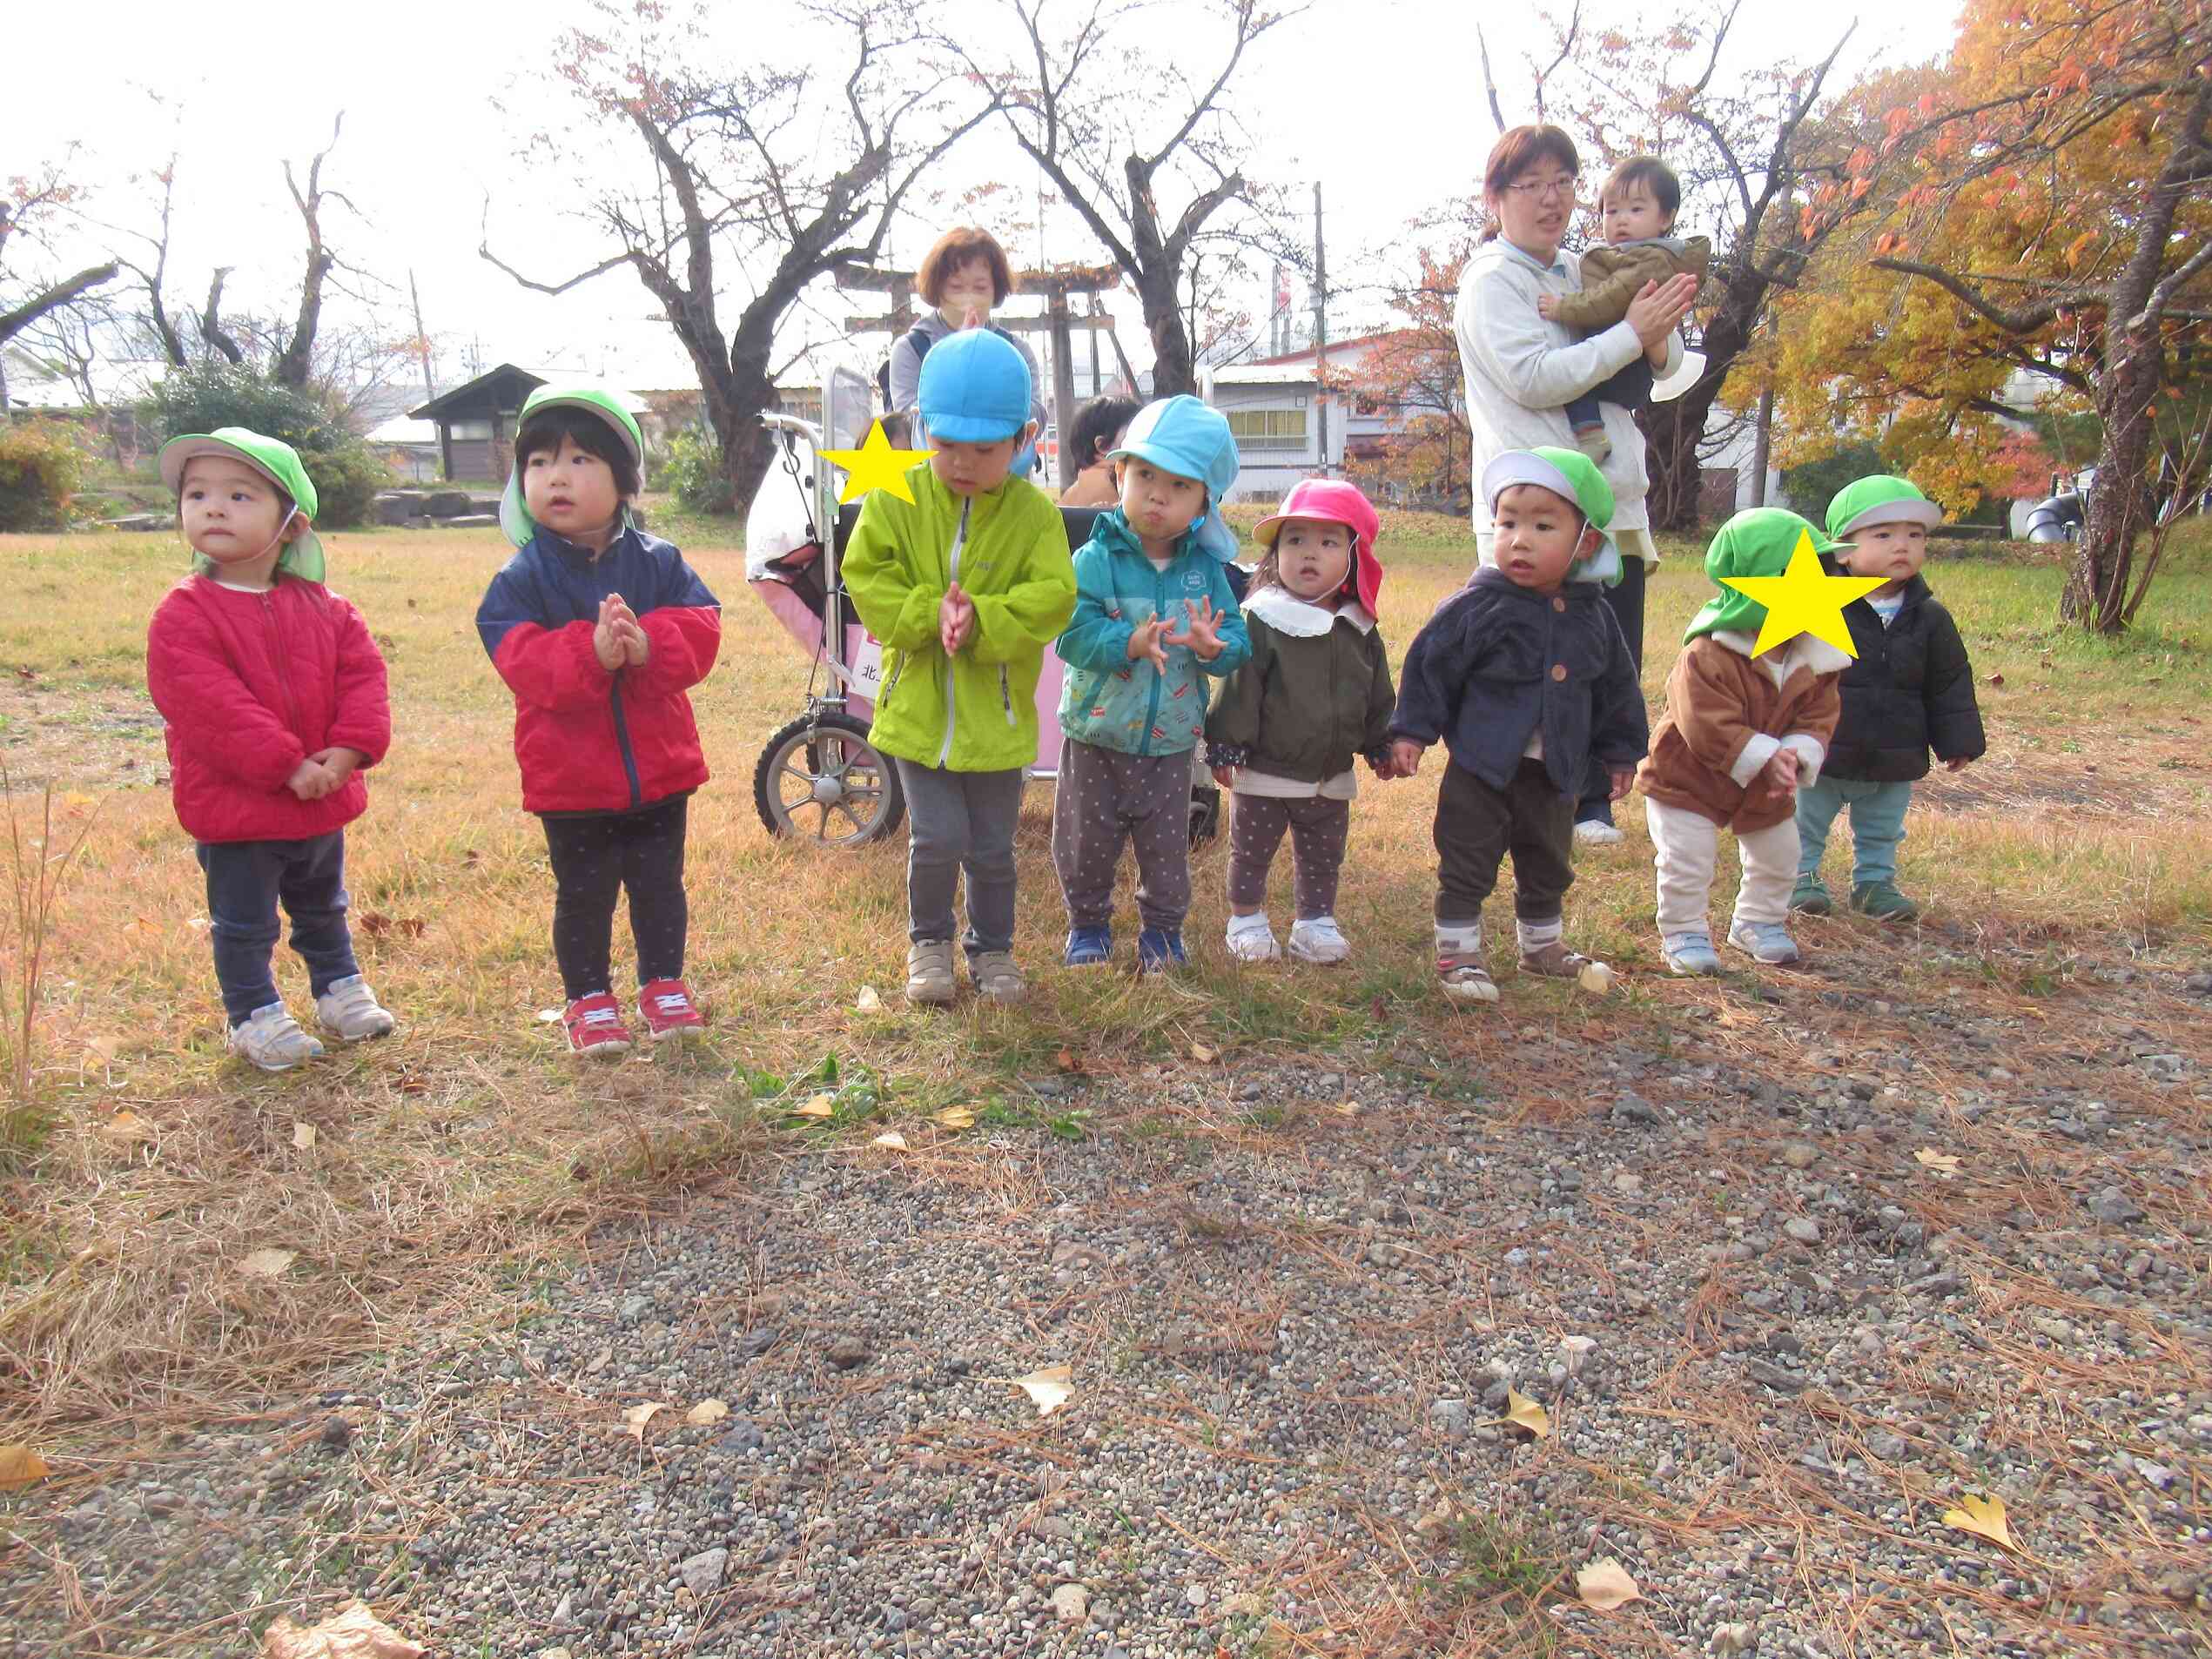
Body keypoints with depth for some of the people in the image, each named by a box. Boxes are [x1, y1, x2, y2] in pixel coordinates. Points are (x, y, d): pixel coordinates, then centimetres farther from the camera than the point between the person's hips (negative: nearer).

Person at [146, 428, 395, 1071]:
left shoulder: (323, 608, 1)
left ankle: (340, 990, 41)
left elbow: (362, 672, -3)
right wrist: (286, 765, -25)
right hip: (233, 806, -4)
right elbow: (209, 705, -22)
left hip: (320, 800, 5)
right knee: (243, 925, 9)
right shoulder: (183, 616, -14)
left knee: (323, 910, 24)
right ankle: (255, 1017, 24)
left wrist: (351, 748, -18)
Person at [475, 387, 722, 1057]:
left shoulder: (659, 562, -2)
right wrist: (590, 652, -35)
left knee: (659, 884, 15)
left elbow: (700, 631, -12)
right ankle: (588, 1000, 29)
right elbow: (522, 662, -19)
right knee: (583, 895, 11)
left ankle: (663, 985, 34)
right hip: (570, 776, -2)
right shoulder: (520, 579, -7)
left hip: (659, 767, 2)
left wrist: (647, 645, -31)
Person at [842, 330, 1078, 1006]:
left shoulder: (1035, 513, -6)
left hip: (995, 715, 0)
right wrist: (932, 614, -20)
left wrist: (980, 620, -25)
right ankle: (929, 939, 26)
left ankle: (991, 946, 34)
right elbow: (867, 581, -6)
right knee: (937, 839, -1)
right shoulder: (897, 500, -4)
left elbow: (1052, 598, -12)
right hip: (917, 710, 0)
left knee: (992, 848, 12)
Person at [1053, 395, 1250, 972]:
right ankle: (1088, 923, 34)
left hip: (1170, 744, 2)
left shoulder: (1206, 569, -4)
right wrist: (1130, 642, -36)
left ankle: (1163, 928, 34)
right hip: (1096, 737, -1)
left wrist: (1212, 646, -28)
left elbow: (1237, 641, -6)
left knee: (1167, 847, 14)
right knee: (1087, 843, 12)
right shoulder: (1096, 560, -13)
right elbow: (1072, 632, -22)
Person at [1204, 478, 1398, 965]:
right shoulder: (1261, 621, -14)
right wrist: (1227, 745, -16)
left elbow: (1378, 695, 12)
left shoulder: (1360, 631, 1)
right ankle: (1246, 920, 27)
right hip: (1264, 773, -4)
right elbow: (1238, 689, -14)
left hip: (1331, 777, 4)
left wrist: (1381, 746, 13)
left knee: (1323, 858, 16)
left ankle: (1316, 922, 32)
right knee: (1251, 853, 11)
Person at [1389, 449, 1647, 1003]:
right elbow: (1428, 667, -8)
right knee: (1467, 867, 3)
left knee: (1548, 867, 21)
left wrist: (1620, 752, 16)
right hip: (1480, 767, -5)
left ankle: (1542, 945, 40)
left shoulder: (1593, 616, 0)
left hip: (1555, 772, 5)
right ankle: (1458, 954, 15)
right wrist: (1411, 731, -11)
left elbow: (1616, 689, 12)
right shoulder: (1476, 606, -13)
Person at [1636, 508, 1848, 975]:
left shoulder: (1815, 658, -10)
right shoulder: (1706, 656, -31)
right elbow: (1709, 727, -34)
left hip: (1766, 792, 6)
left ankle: (1758, 922, 40)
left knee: (1778, 857, 18)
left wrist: (1796, 756, -28)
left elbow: (1819, 718, -8)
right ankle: (1683, 933, 13)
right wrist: (1767, 759, -37)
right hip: (1688, 780, -6)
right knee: (1687, 860, -6)